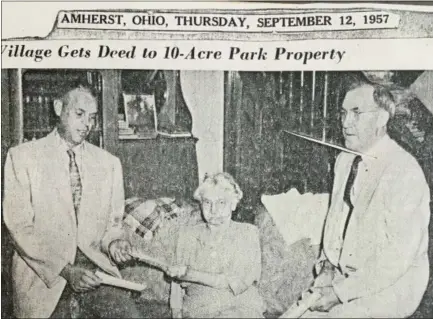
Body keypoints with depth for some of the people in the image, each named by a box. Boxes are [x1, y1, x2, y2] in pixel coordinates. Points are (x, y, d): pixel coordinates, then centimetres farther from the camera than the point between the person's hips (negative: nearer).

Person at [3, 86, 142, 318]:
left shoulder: (109, 163, 7)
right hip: (42, 274, -1)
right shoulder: (23, 157, 0)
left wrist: (112, 242, -8)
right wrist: (65, 270, -16)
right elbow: (19, 227, -7)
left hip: (95, 267, 1)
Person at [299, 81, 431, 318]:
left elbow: (396, 257, -20)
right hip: (341, 276, 6)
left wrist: (340, 292, -20)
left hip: (388, 287, -6)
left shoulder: (405, 173, -18)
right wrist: (327, 268, 0)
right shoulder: (344, 161, 6)